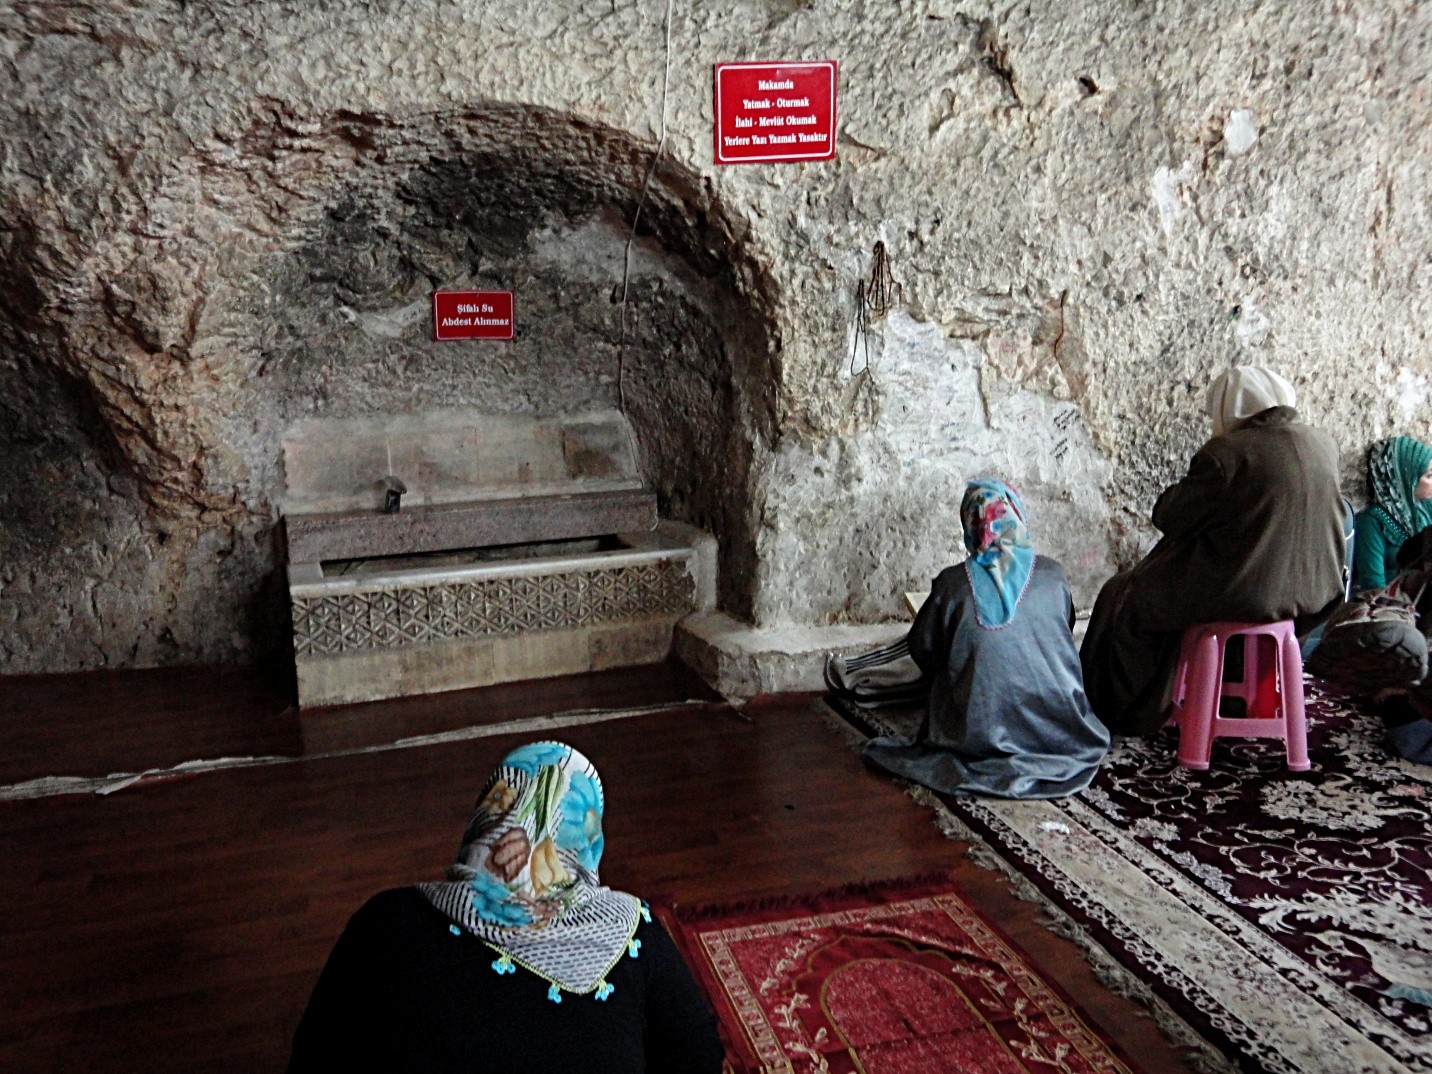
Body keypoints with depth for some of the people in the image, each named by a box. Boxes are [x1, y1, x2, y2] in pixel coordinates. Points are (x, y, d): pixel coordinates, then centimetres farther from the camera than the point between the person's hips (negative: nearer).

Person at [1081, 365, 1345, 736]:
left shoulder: (1225, 454, -19)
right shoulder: (1323, 445, 2)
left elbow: (1170, 517, -12)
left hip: (1242, 594, -8)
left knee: (1121, 596, 13)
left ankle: (1125, 715, 25)